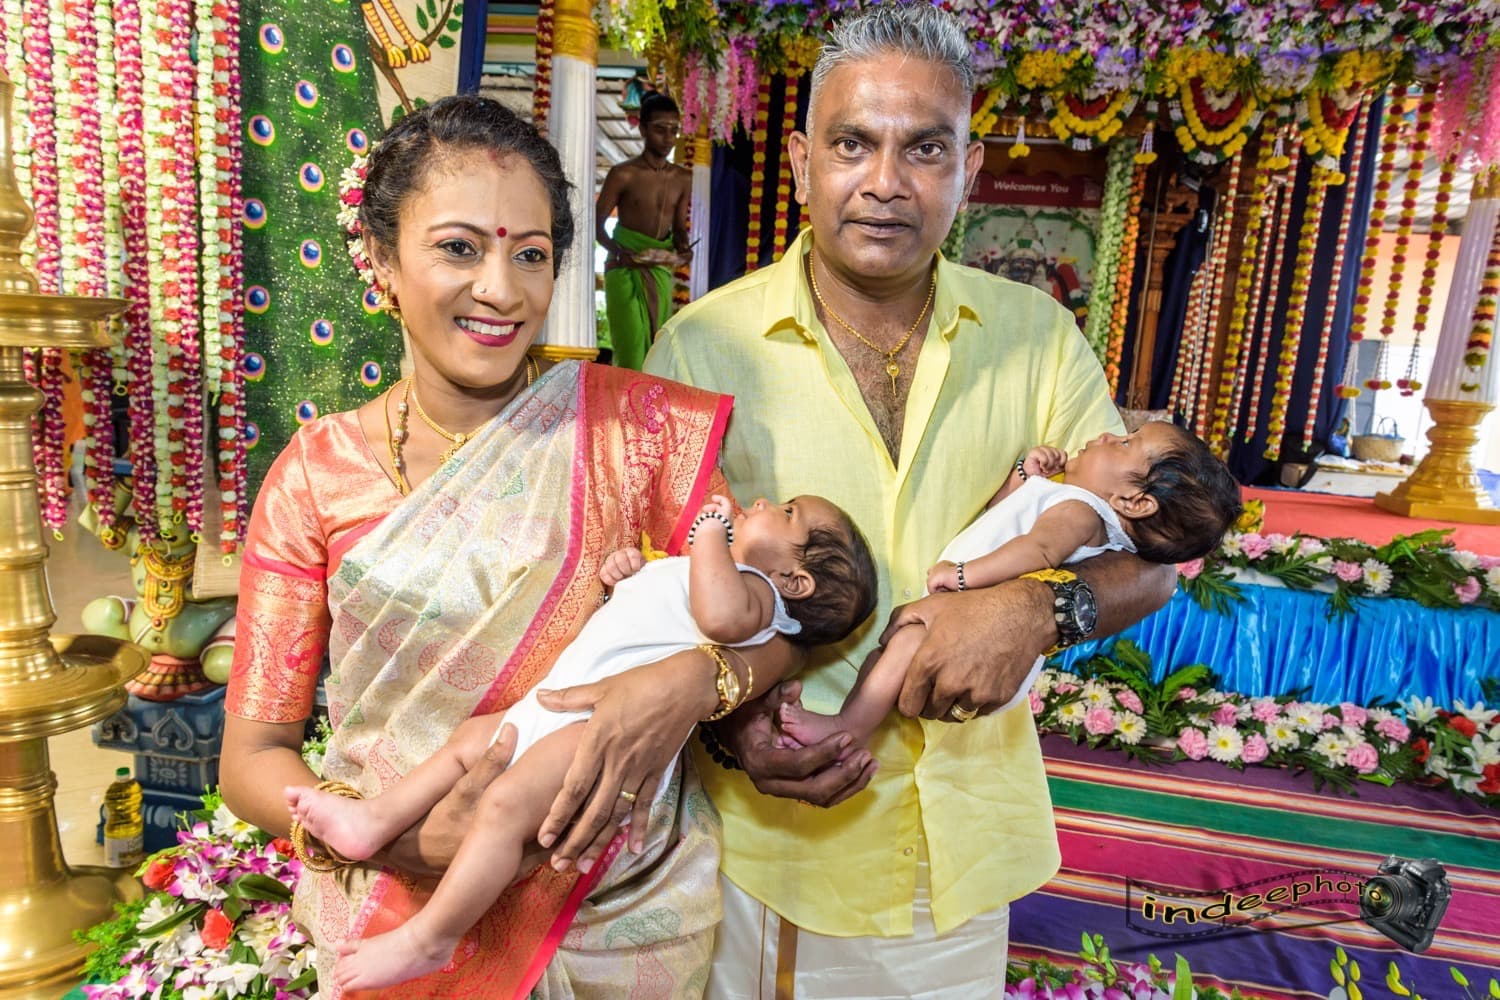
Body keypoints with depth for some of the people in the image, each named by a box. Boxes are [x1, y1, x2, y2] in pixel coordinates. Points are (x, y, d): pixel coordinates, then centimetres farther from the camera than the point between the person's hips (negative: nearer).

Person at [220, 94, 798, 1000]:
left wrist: (692, 683, -31)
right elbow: (253, 753, -5)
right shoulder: (316, 475, -8)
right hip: (400, 921, 1)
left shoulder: (628, 421, -11)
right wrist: (403, 839, -23)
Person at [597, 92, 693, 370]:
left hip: (661, 272, 5)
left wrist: (683, 247, -7)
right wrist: (619, 252, -21)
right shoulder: (623, 174, -4)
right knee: (632, 346, -13)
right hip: (625, 270, -4)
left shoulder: (682, 179, 9)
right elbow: (597, 224, -2)